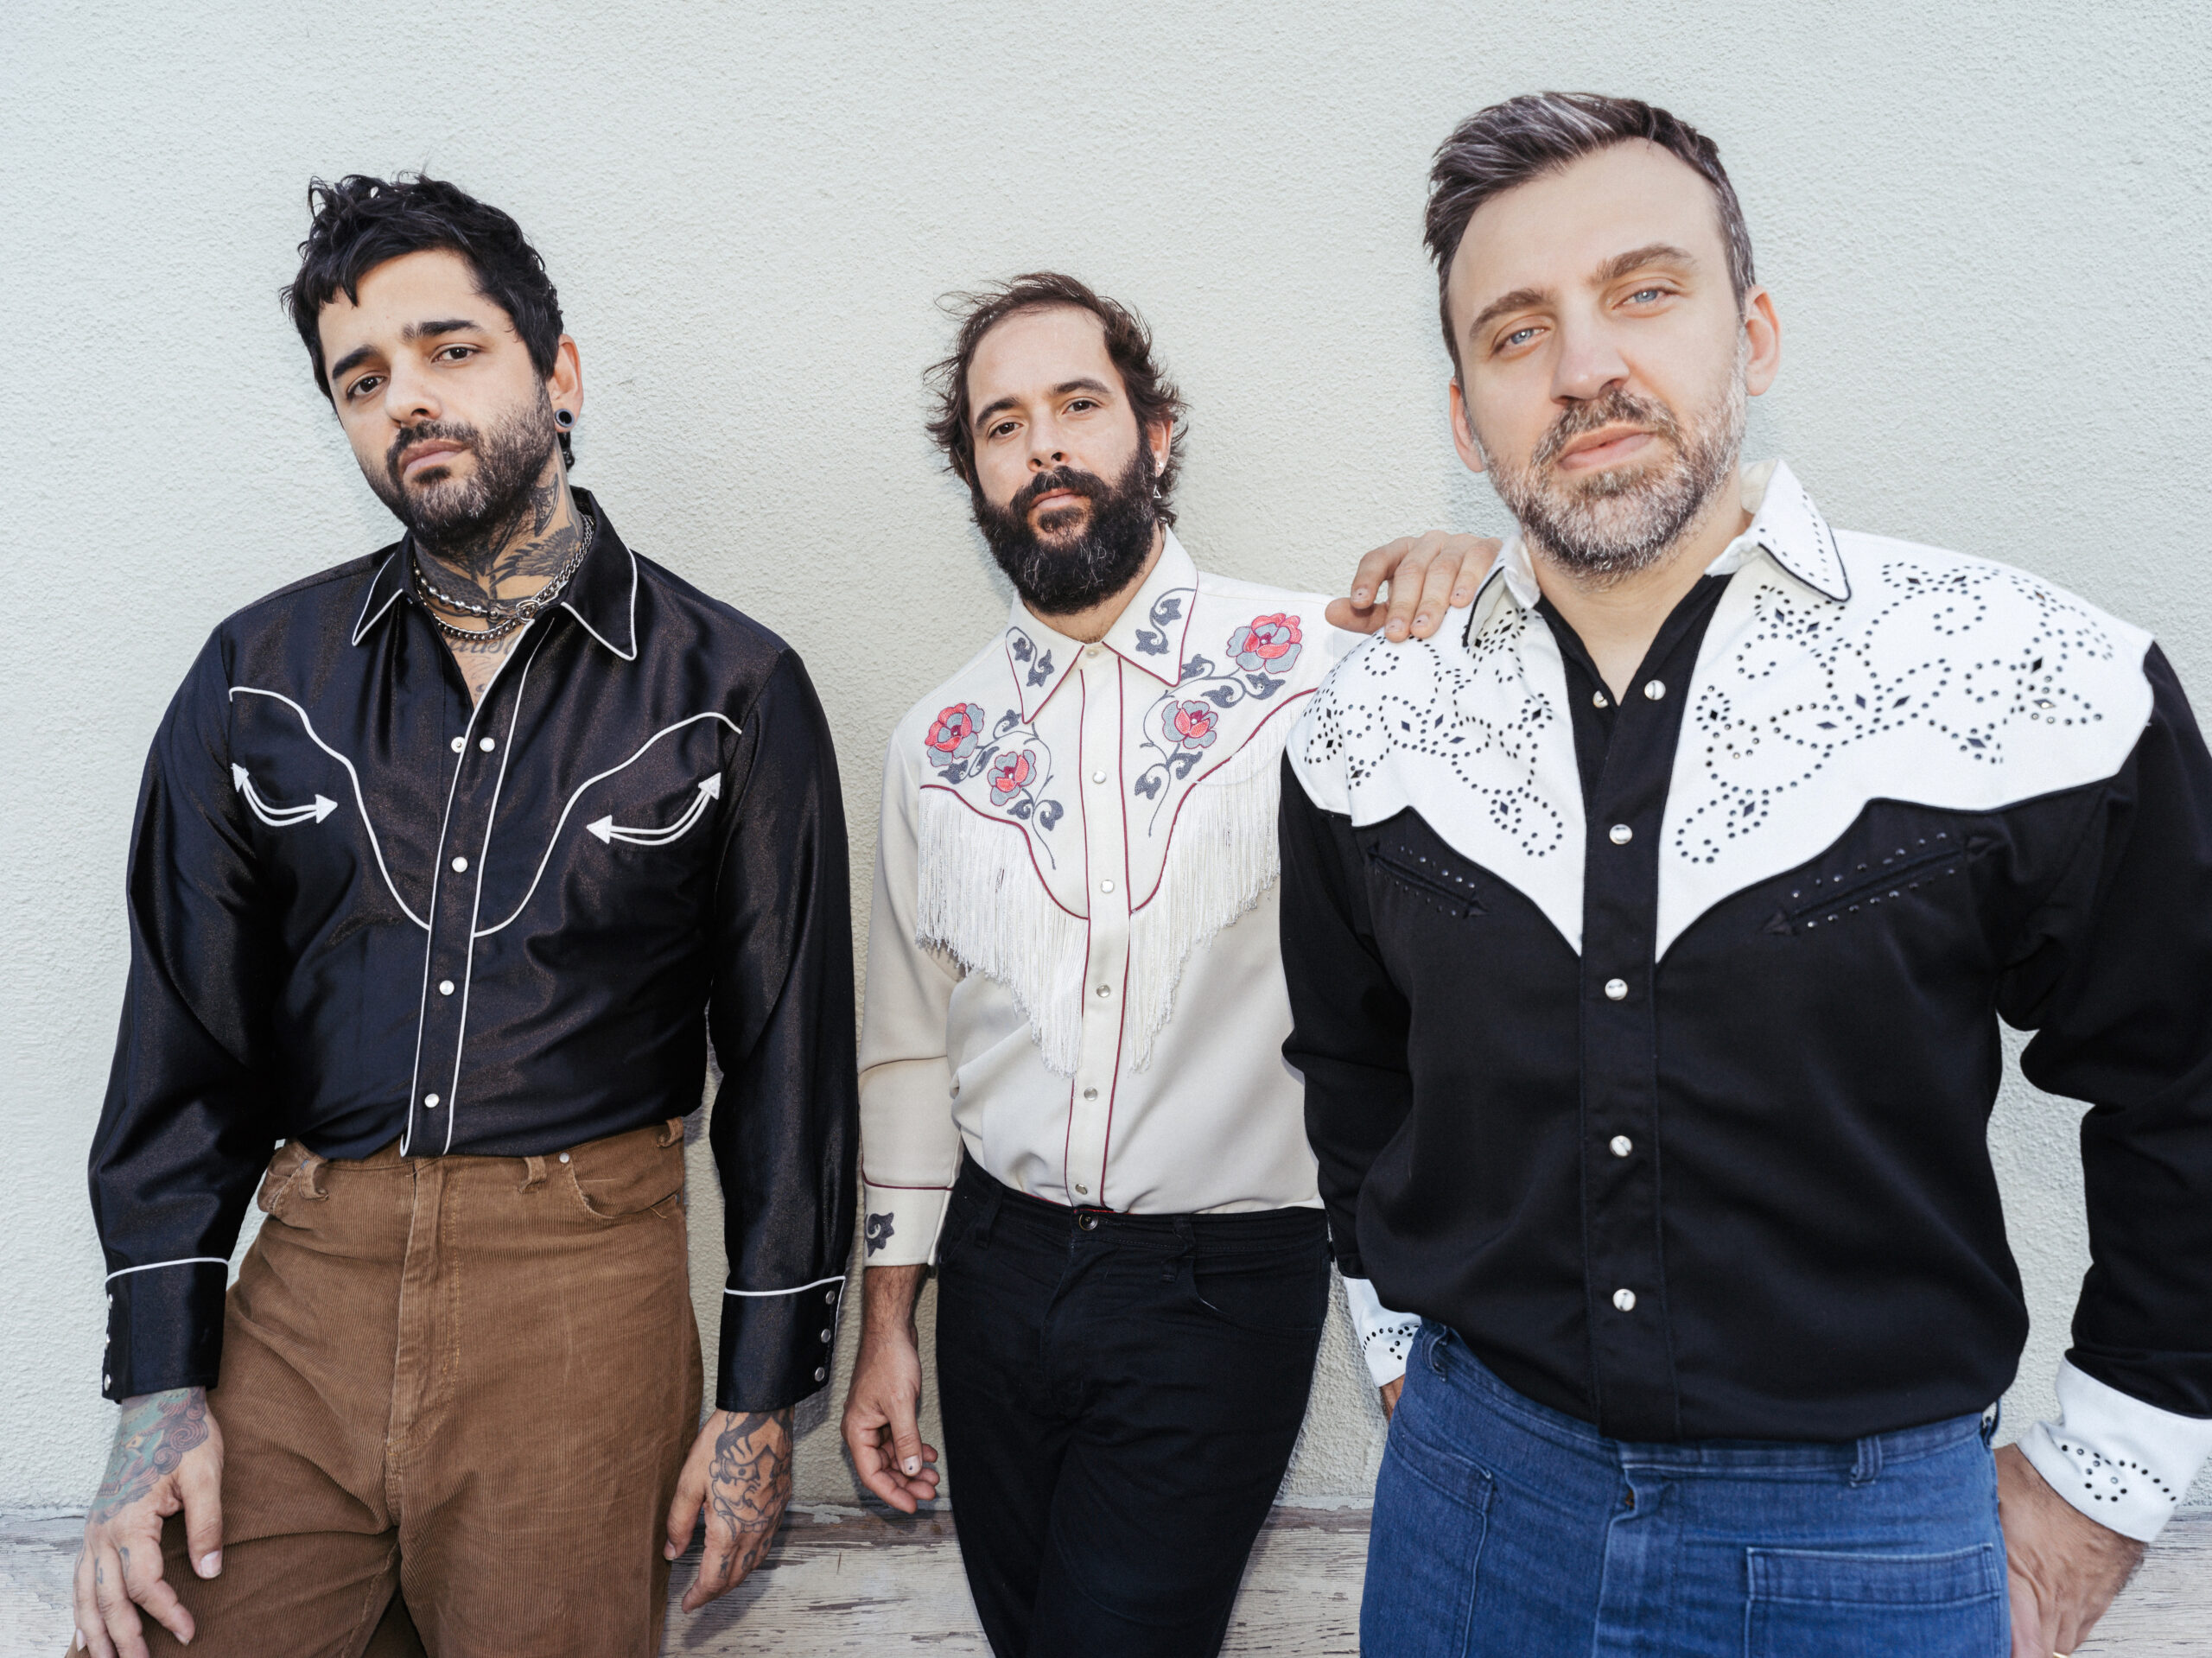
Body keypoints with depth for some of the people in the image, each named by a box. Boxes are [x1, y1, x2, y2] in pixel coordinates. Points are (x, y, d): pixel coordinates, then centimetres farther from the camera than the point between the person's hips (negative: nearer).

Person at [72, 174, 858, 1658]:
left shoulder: (732, 688, -4)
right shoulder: (259, 678, 5)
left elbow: (788, 1054, -2)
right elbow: (184, 1038, 7)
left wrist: (764, 1396, -1)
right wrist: (161, 1385, 1)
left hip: (583, 1295, -2)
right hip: (304, 1278, 3)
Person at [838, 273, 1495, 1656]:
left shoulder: (1322, 668, -9)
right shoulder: (940, 744, 3)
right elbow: (911, 1049, 9)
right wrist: (886, 1321, 10)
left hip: (1223, 1283, -4)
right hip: (1002, 1269, 4)